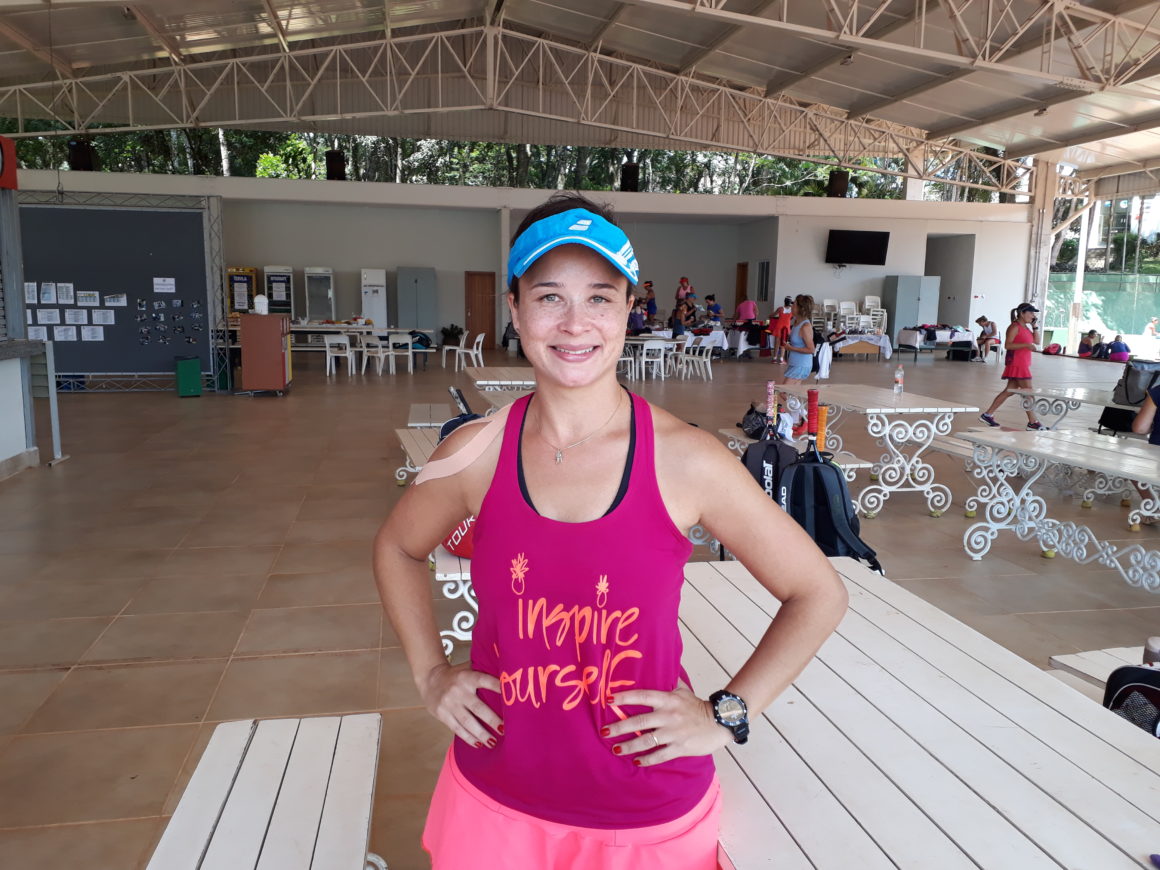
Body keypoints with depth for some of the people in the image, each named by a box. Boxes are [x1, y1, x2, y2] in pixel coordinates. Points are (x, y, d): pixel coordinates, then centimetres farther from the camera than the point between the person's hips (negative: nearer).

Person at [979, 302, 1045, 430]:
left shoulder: (1026, 327, 18)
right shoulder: (1015, 327, -12)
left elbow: (1036, 341, 17)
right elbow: (1007, 344, -21)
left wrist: (1035, 327, 7)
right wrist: (1026, 345, -29)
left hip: (1023, 364, 10)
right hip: (1016, 364, -10)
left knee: (1009, 391, 10)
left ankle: (988, 414, 12)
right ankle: (1032, 422, 0)